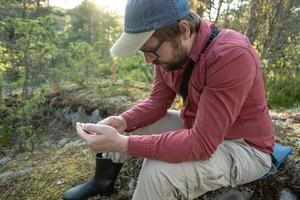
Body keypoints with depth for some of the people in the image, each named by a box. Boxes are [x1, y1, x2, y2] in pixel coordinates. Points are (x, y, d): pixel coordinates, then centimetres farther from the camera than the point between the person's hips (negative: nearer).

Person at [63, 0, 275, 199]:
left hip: (244, 148, -6)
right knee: (123, 126, 5)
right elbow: (157, 102, 0)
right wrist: (122, 122, -19)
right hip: (194, 128, 7)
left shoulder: (231, 55, -32)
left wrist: (123, 144, -35)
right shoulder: (171, 49, -8)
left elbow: (203, 143, -34)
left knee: (159, 172, -31)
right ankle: (102, 182, 26)